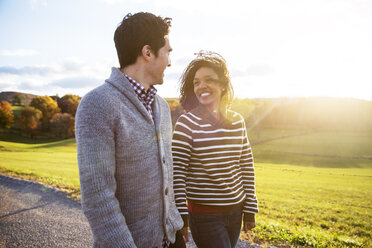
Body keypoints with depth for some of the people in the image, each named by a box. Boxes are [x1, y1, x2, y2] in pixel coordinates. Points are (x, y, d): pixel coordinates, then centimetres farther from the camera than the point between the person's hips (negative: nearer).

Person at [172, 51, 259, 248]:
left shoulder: (237, 121, 2)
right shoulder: (186, 123, -12)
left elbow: (247, 167, 7)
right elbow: (177, 173, -12)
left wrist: (250, 209, 8)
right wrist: (180, 216, -12)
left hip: (235, 212, 5)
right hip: (204, 215, -4)